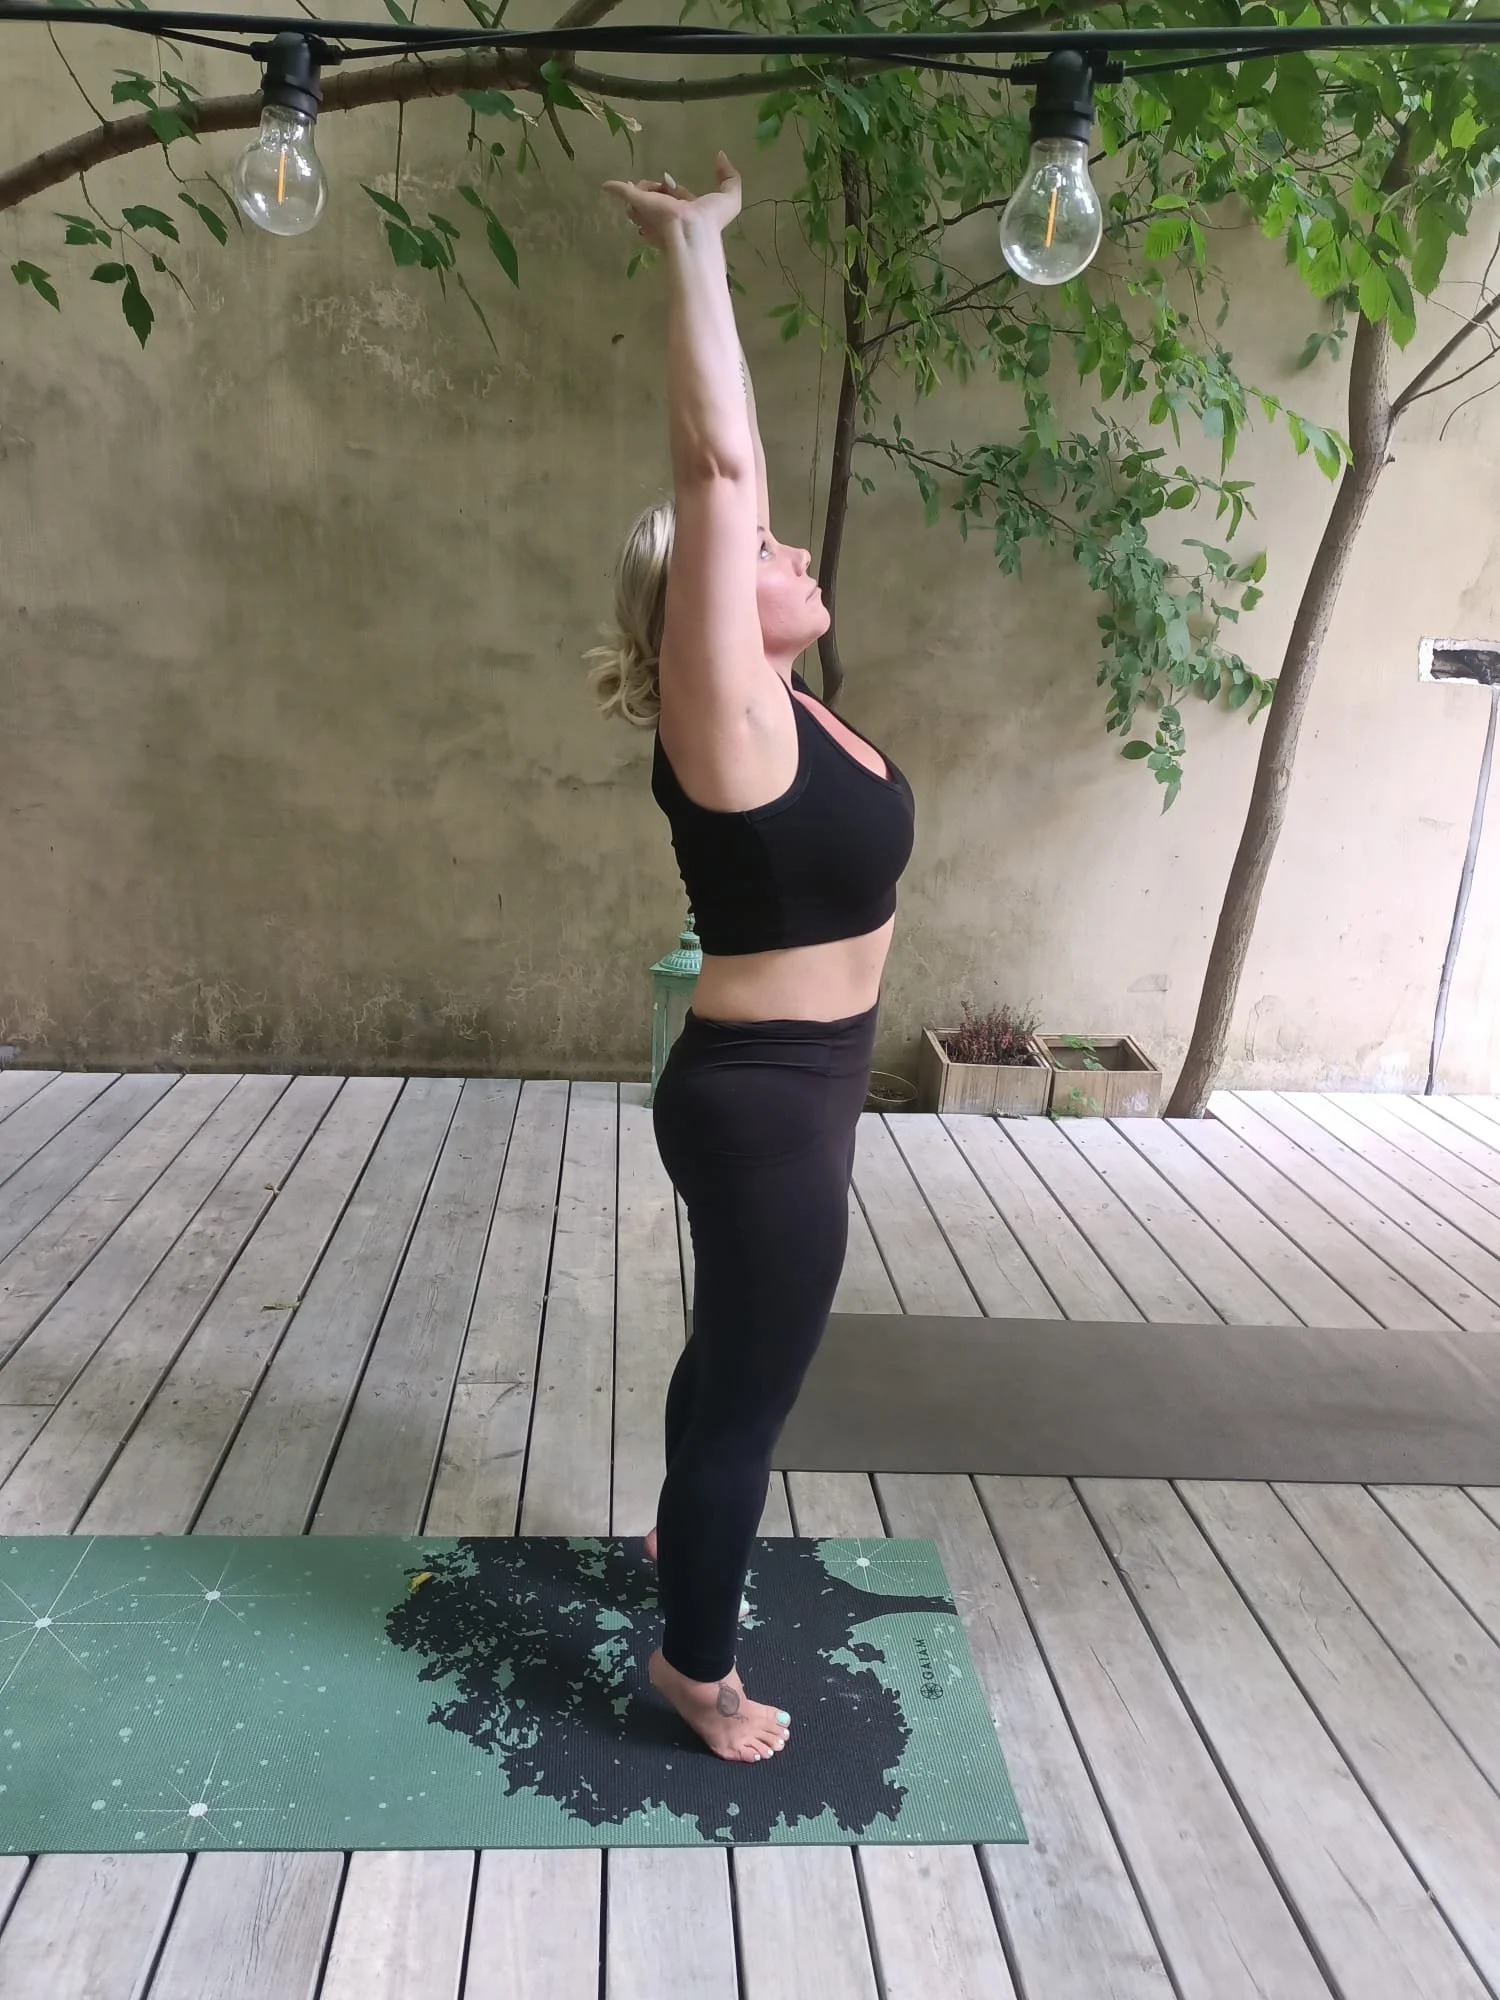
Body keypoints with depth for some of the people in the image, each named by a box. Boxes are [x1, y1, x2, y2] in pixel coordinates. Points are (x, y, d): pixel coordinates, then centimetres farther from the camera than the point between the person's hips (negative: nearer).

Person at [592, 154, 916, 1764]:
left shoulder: (780, 705, 5)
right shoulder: (725, 721, -18)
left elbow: (731, 476, 8)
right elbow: (714, 468, -24)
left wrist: (706, 264, 12)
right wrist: (693, 252, -17)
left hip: (794, 1085, 9)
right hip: (763, 1101, -9)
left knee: (738, 1353, 27)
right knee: (750, 1384, 7)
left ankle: (686, 1532, 52)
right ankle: (697, 1663, 29)